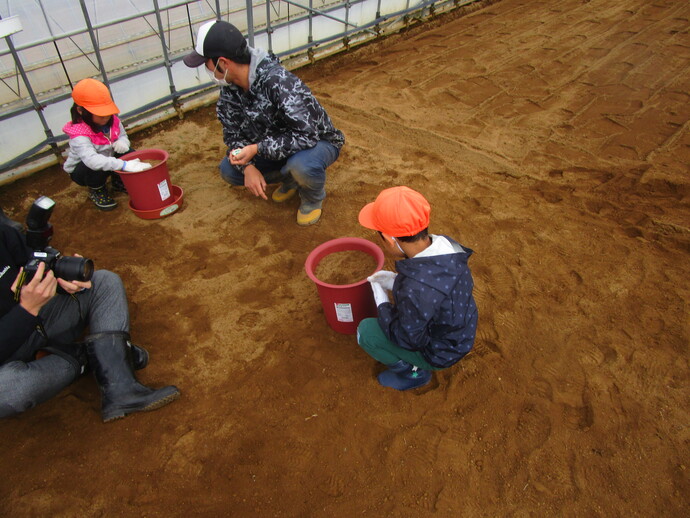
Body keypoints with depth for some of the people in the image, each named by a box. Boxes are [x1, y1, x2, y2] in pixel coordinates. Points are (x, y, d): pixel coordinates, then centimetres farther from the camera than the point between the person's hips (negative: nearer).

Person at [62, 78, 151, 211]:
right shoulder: (79, 135, -35)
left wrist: (122, 142, -24)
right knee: (98, 168, -38)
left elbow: (123, 135, 5)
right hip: (80, 170, -6)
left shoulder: (112, 120, -15)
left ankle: (118, 181, 13)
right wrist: (124, 165, -62)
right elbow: (92, 160, -51)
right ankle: (96, 190, -2)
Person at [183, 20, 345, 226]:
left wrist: (257, 149, -34)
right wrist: (248, 167, -19)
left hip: (318, 142, -7)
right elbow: (233, 133, -1)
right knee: (228, 170, -7)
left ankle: (314, 197, -2)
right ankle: (290, 178, 14)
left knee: (301, 165, -40)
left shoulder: (280, 83, -33)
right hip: (274, 145, 7)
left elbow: (306, 136, -36)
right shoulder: (230, 89, -9)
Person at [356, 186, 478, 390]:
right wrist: (395, 281, -4)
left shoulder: (416, 292, -42)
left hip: (439, 354, -7)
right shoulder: (445, 244, -18)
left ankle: (414, 372, 11)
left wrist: (381, 301, -12)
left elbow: (406, 338, -24)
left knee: (366, 331, -3)